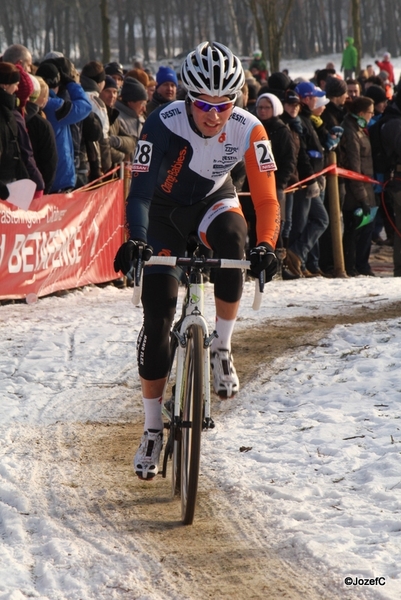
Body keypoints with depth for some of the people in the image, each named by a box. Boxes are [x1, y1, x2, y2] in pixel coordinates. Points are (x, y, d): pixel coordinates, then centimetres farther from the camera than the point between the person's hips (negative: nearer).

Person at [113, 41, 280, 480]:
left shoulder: (248, 130, -26)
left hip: (214, 200, 1)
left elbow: (266, 198, -26)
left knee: (231, 238, -36)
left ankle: (222, 347, -17)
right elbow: (140, 192, -35)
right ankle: (152, 428, 7)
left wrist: (266, 245, -44)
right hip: (166, 209, -1)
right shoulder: (164, 125, -31)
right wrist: (135, 241, -53)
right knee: (157, 316, -6)